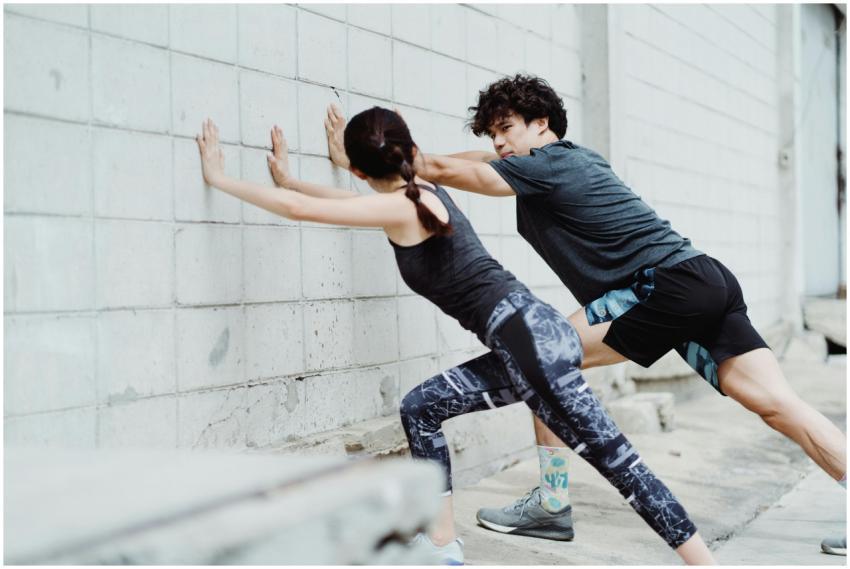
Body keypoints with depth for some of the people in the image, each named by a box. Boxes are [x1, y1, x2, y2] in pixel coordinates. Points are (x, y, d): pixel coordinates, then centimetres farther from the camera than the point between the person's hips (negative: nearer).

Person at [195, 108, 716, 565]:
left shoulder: (402, 208, -9)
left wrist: (221, 179, 2)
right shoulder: (421, 194, 17)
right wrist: (290, 179, 41)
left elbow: (299, 210, -9)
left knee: (614, 458, -7)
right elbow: (359, 203, 37)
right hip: (527, 340, 9)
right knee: (422, 408, 13)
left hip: (531, 338, -9)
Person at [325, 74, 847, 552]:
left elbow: (442, 169, 0)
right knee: (777, 402, 1)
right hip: (709, 282, 10)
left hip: (670, 286, -10)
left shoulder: (546, 166, -2)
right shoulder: (577, 159, 24)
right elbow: (483, 159, 36)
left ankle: (552, 506, 4)